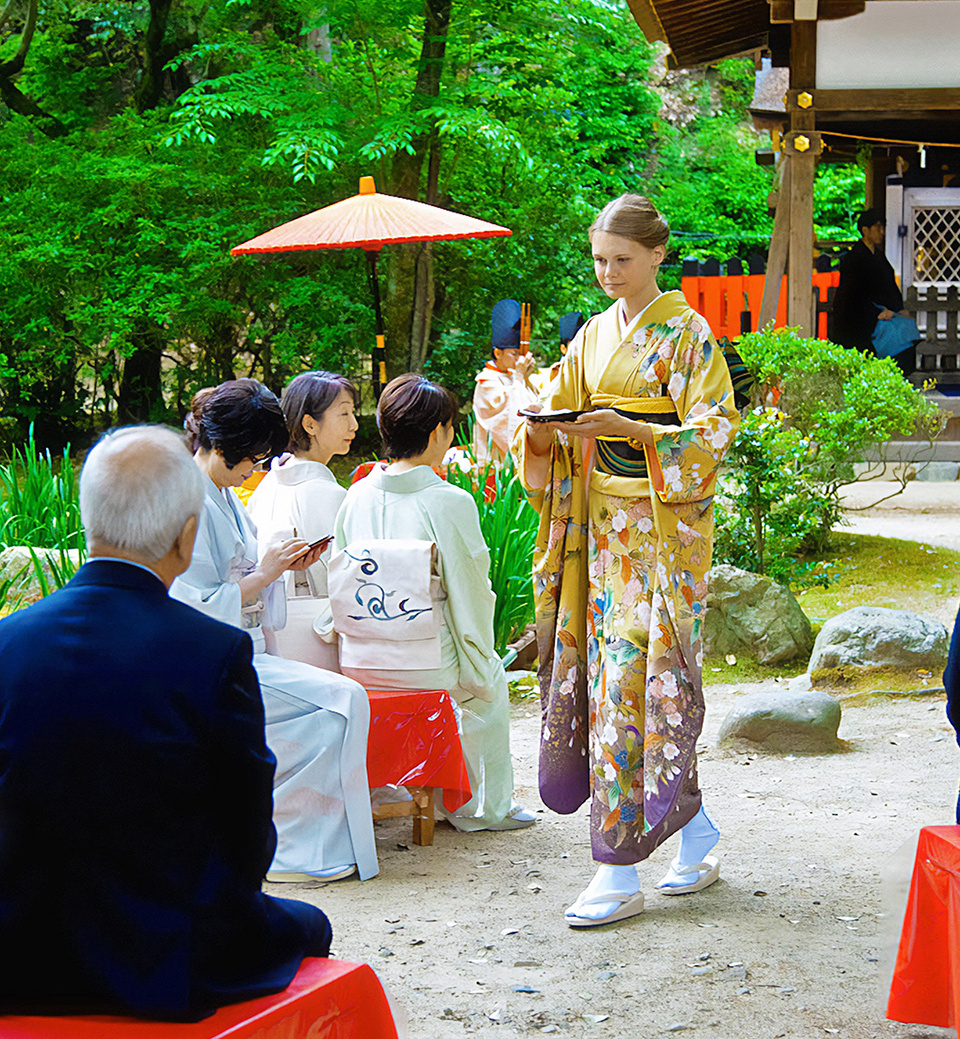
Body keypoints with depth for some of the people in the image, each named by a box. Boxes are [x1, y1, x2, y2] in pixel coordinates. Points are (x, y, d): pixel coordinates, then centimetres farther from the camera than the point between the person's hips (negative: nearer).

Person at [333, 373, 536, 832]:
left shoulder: (357, 496, 1)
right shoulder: (450, 503, -15)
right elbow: (469, 597, -11)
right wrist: (479, 667, 4)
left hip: (357, 661, 6)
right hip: (424, 665, -5)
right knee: (491, 684, 26)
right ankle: (487, 806, 29)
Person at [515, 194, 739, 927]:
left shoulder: (686, 333, -4)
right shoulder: (593, 337, 14)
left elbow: (714, 430, -12)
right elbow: (562, 435, 14)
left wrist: (633, 430, -25)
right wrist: (543, 433, -9)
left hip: (663, 528, -6)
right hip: (605, 528, 7)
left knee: (632, 683, -10)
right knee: (620, 681, 6)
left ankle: (621, 875, -8)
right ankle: (696, 837, 21)